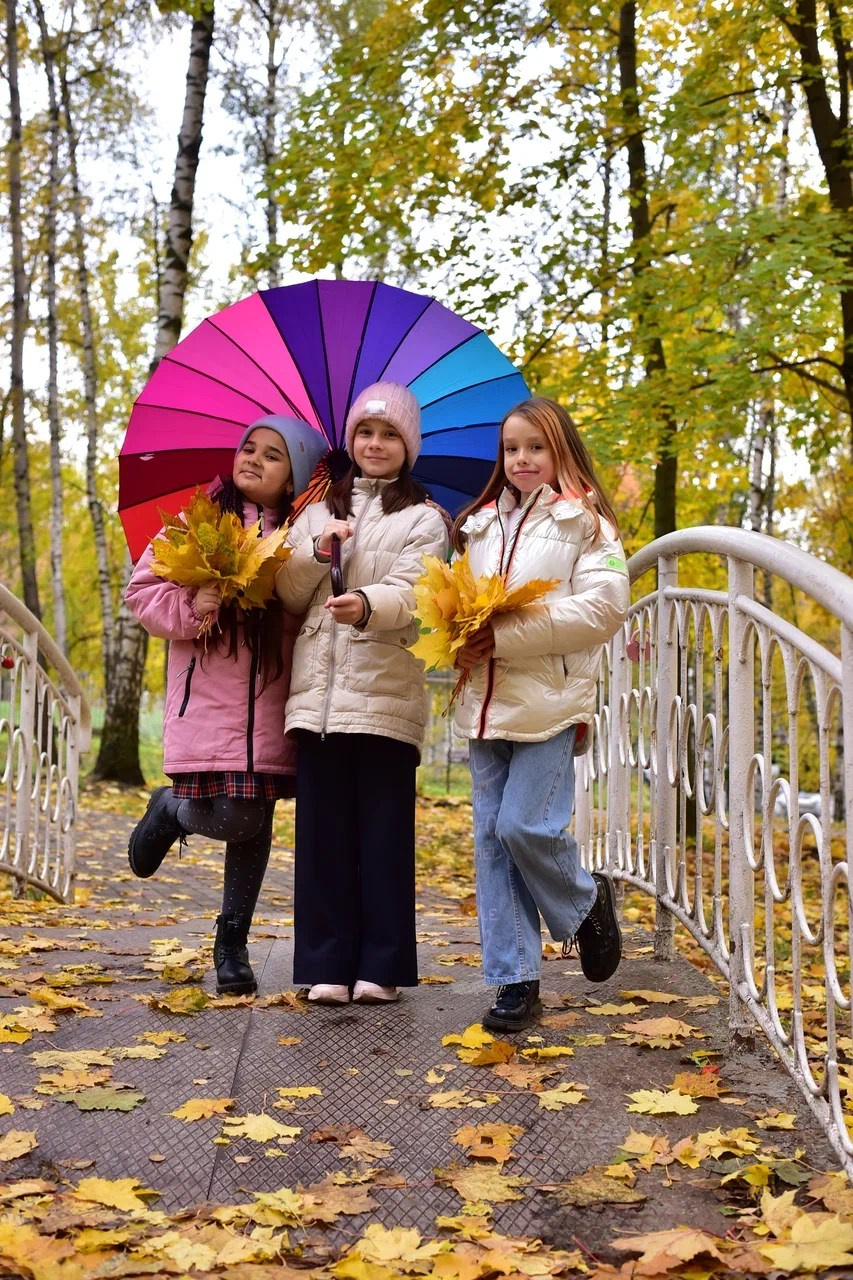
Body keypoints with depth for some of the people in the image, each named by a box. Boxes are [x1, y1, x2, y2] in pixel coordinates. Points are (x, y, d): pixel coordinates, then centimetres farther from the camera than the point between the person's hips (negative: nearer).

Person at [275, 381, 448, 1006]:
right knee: (323, 828, 2)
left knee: (384, 830, -2)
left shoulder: (423, 519, 7)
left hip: (386, 694, -3)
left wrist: (367, 604, -30)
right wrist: (318, 551, -7)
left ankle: (381, 965, 6)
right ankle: (327, 964, 8)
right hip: (319, 690, 3)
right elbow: (288, 592, 11)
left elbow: (411, 593, -10)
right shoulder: (319, 511, 19)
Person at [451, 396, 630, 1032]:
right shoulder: (481, 526, 18)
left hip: (550, 702, -5)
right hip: (486, 702, 6)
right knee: (491, 836, 3)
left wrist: (507, 636, -16)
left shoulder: (585, 522, 1)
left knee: (525, 824, -15)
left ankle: (588, 902, 17)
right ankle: (515, 978, 11)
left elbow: (603, 606, -12)